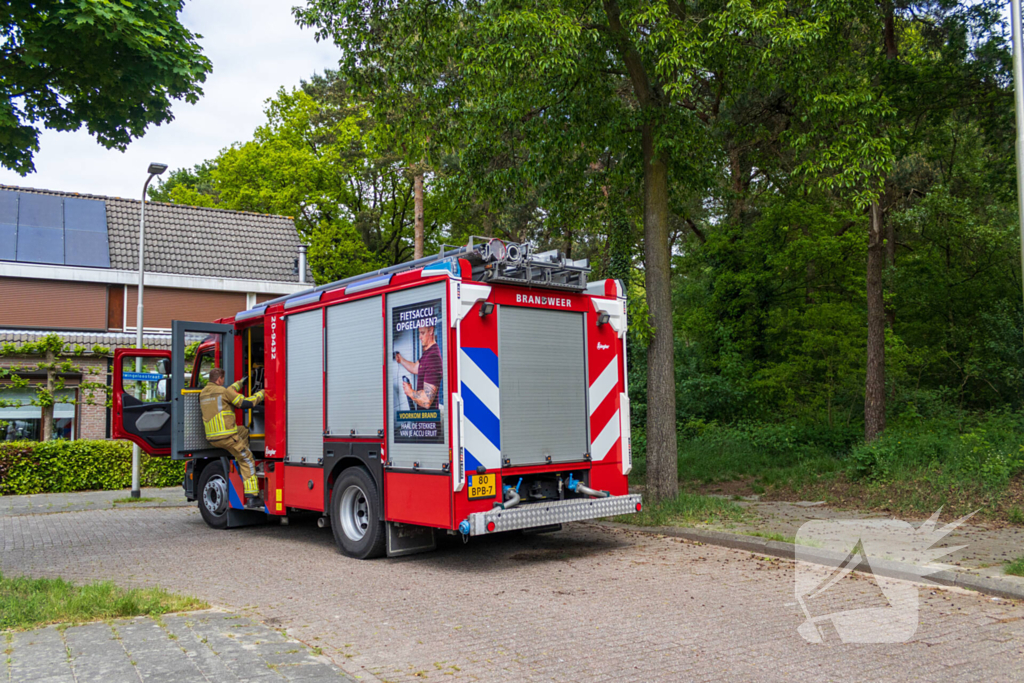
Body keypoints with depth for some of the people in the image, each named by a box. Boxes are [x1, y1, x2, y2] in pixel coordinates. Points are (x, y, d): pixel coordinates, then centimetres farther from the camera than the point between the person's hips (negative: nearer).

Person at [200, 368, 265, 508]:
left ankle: (239, 461, 21)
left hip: (212, 438, 8)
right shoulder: (222, 391, -9)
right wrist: (261, 394, 7)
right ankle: (252, 498, -7)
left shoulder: (203, 393, 14)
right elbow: (245, 403, -9)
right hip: (226, 436, -8)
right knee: (248, 461, 0)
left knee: (243, 431, 32)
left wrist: (240, 382, 42)